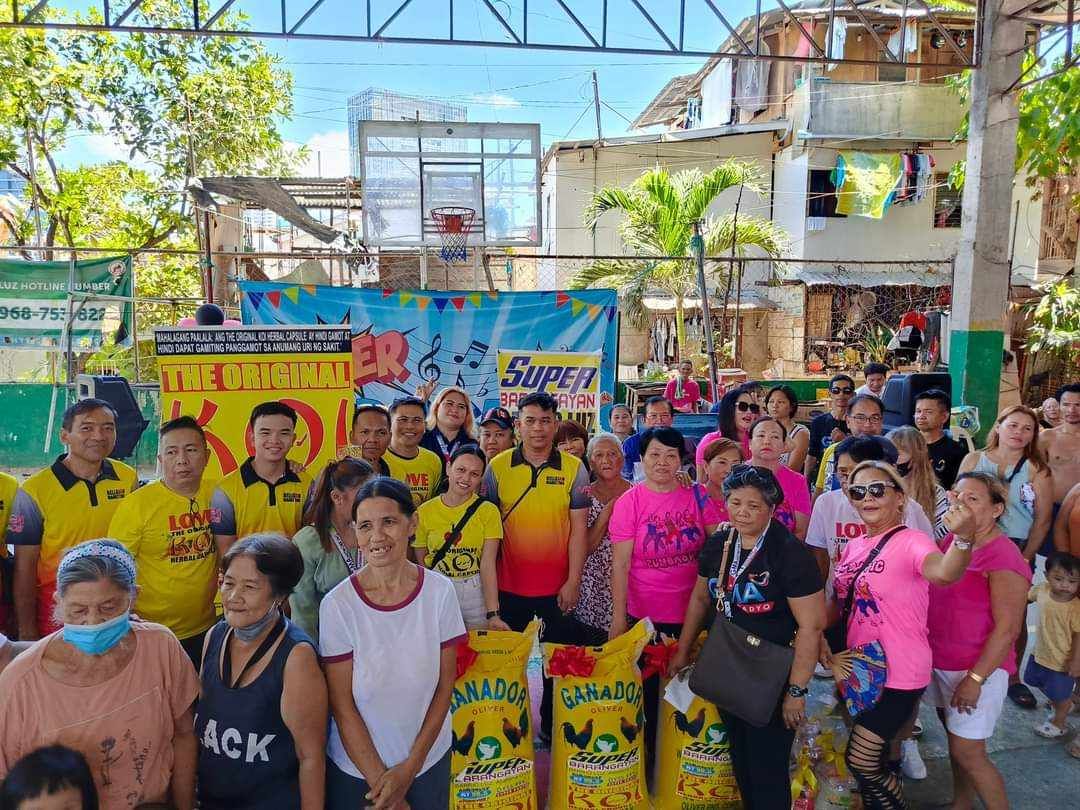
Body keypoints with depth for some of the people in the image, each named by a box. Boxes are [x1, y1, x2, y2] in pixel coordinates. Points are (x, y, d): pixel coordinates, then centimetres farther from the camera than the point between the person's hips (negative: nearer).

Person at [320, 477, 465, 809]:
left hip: (429, 757, 2)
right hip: (355, 766, -1)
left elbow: (445, 684, -6)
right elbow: (342, 706, -11)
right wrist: (379, 780, -10)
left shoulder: (439, 590, -12)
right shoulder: (338, 605, -17)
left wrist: (411, 766, -8)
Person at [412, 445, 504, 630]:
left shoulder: (488, 511, -6)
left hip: (477, 594, -1)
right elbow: (421, 562, 2)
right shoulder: (424, 512, -3)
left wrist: (493, 614, -19)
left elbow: (488, 565, -12)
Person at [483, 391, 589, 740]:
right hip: (509, 586, 1)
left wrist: (573, 581, -7)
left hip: (558, 587, 0)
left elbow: (578, 528, -3)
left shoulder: (574, 468, -4)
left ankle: (553, 728, 30)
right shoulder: (498, 467, -2)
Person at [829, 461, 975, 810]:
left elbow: (945, 572, -42)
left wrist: (963, 537, -62)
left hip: (898, 675, -7)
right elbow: (841, 601, 13)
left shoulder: (911, 541, -19)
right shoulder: (853, 546, 2)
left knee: (861, 762, 0)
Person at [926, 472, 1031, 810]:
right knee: (957, 743, 20)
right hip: (939, 662, 7)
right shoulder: (950, 541, 3)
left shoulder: (1003, 557, -19)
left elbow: (1007, 628, -19)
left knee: (967, 753, 1)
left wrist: (976, 678, -19)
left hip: (977, 668, -7)